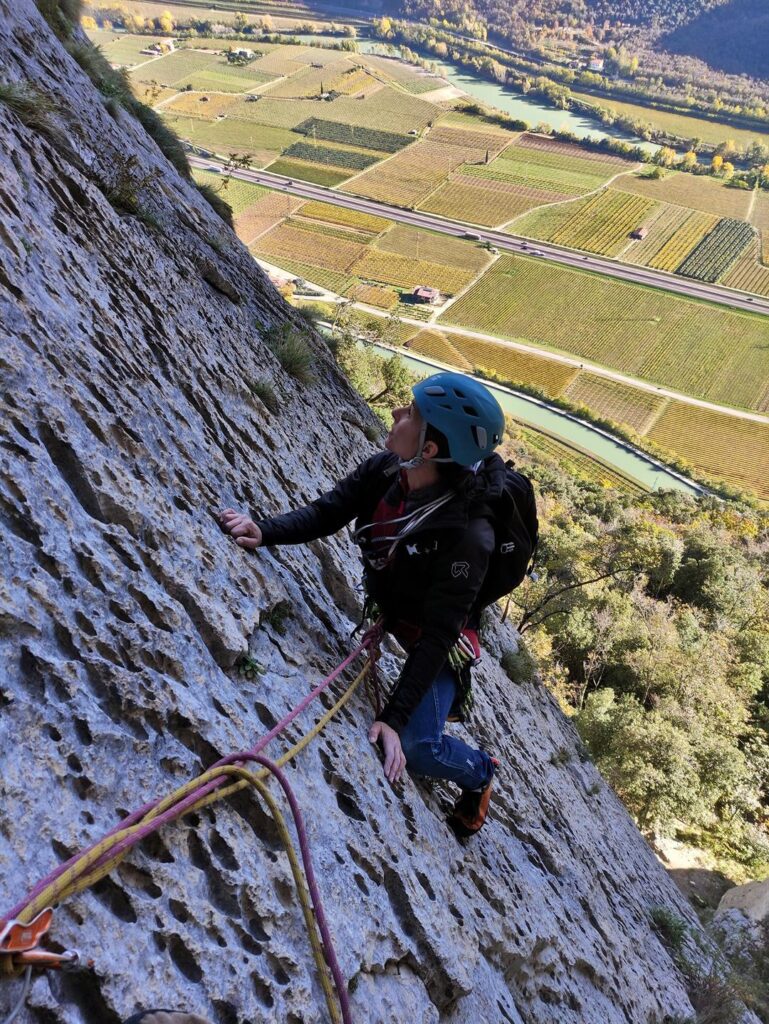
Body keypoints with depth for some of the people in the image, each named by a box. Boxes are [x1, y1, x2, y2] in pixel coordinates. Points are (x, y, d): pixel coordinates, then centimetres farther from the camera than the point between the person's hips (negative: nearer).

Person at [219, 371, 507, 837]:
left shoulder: (466, 535, -39)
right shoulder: (385, 470, -22)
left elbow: (436, 636, -35)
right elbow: (325, 513, -13)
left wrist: (395, 718, -36)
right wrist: (263, 531, -31)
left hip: (441, 637, -6)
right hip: (382, 604, 6)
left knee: (414, 746, -13)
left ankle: (480, 771, 21)